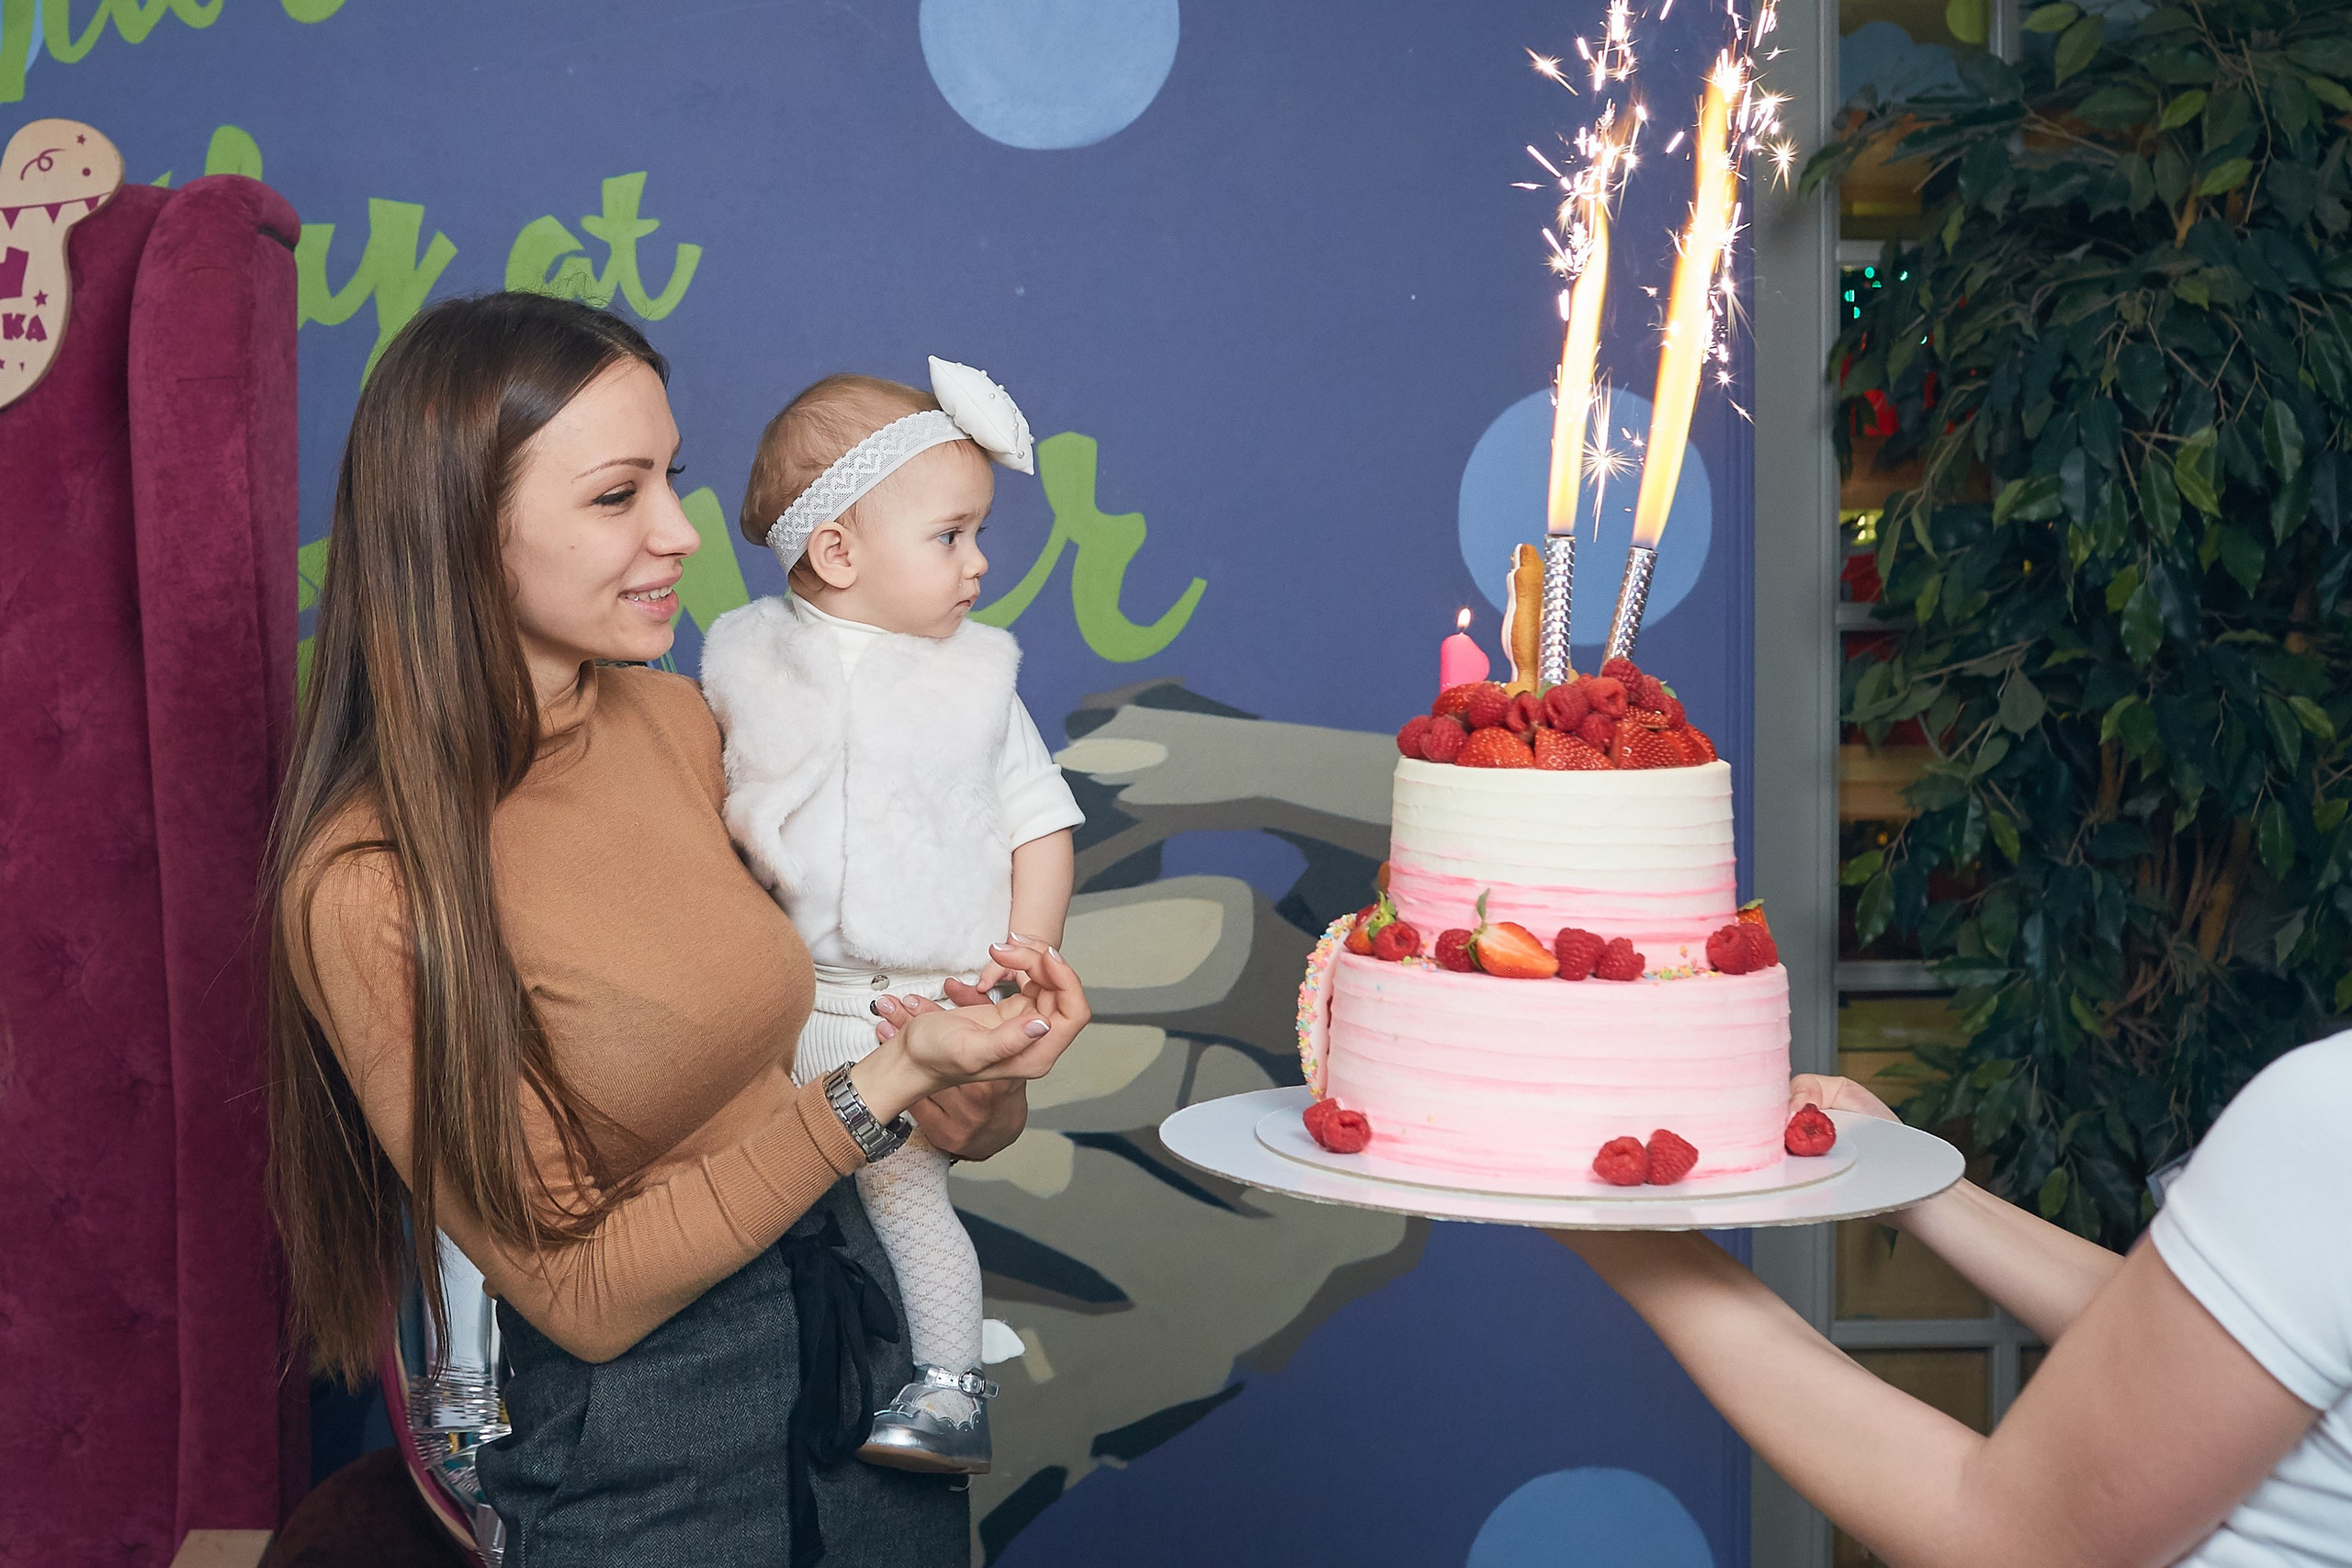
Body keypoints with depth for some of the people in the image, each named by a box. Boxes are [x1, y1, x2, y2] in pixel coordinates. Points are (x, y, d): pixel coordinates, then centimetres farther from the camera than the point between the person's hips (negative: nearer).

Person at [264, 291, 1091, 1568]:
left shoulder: (675, 721, -3)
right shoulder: (370, 887, -22)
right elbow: (581, 1294, -18)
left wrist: (970, 1088, -12)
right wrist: (882, 1089, -24)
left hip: (861, 1333, 6)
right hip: (635, 1452, -6)